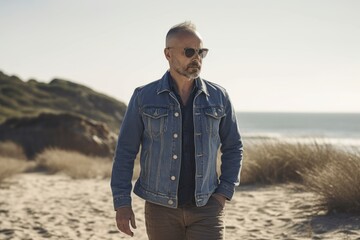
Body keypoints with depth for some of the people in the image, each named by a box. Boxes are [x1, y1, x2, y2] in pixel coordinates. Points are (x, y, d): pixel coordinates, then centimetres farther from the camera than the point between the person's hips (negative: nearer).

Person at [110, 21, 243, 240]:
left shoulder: (218, 97, 3)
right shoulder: (144, 97, -1)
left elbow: (233, 148, 12)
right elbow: (125, 151, 1)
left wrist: (224, 192, 1)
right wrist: (122, 202, -5)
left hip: (206, 207, 0)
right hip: (161, 208, 0)